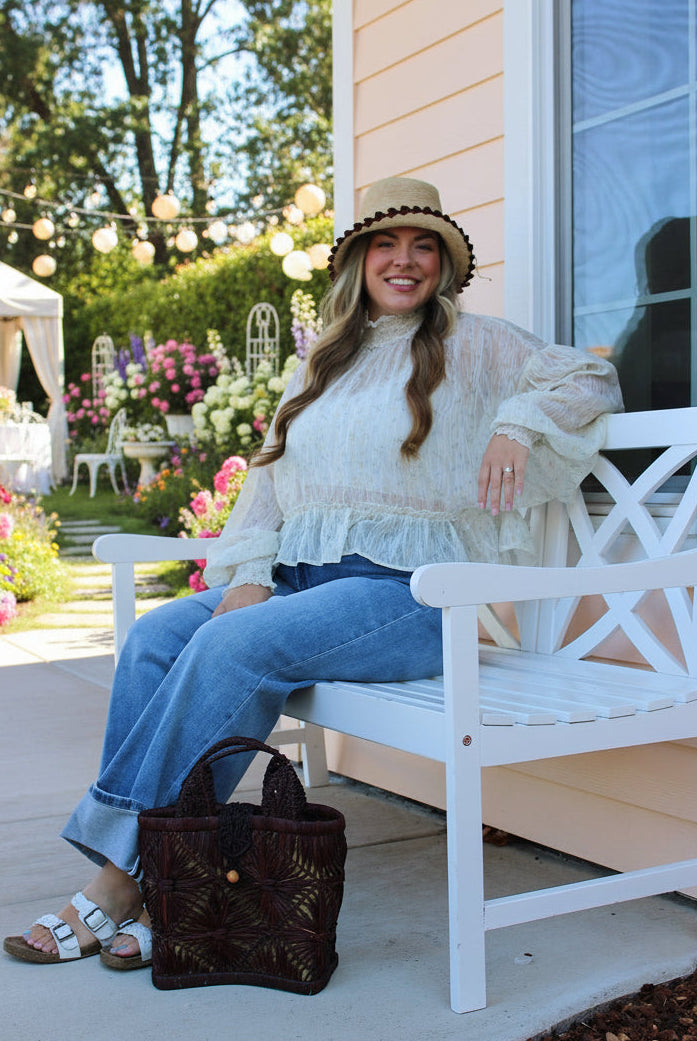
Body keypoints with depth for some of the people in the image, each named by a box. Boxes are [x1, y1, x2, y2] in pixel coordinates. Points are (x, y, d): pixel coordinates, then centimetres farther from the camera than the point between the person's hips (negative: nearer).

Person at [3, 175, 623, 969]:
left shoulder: (473, 346, 10)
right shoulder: (320, 367, 23)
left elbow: (591, 378, 10)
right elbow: (269, 477, 16)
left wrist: (518, 424, -10)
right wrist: (248, 576, 0)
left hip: (407, 591, -6)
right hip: (301, 576, 6)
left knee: (232, 648, -30)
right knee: (153, 638, -19)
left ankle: (128, 873, -23)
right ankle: (123, 881, -22)